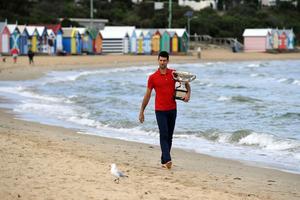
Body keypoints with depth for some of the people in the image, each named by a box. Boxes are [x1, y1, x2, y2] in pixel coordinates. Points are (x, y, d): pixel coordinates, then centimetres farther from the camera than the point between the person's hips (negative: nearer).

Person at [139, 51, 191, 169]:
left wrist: (188, 93, -6)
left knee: (169, 136, 8)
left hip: (172, 110, 3)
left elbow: (186, 83, 15)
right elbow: (147, 95, 2)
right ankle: (167, 160, -23)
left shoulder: (174, 73, 3)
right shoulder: (153, 77, -2)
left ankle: (164, 160, 17)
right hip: (160, 111, -3)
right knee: (164, 135, -14)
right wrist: (142, 111, 2)